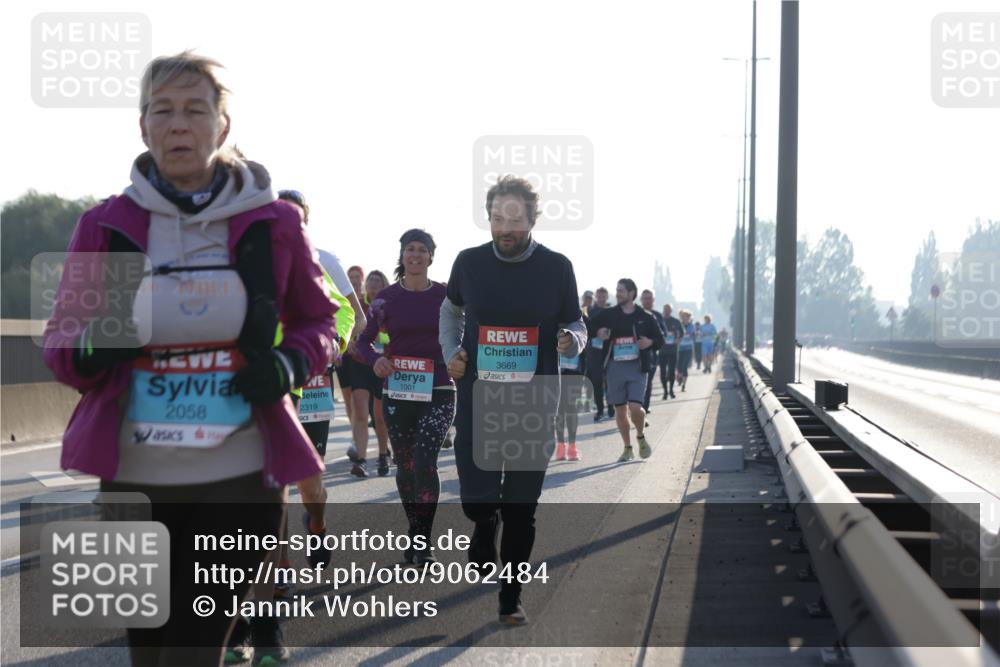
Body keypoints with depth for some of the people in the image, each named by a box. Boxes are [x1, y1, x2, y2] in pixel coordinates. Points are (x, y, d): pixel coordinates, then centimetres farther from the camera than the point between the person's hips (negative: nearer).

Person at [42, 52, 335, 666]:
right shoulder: (106, 225, 4)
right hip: (135, 478, 2)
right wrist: (95, 344, -16)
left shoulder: (272, 223, 2)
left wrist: (290, 364, -8)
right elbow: (59, 346, 8)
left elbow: (318, 322, 14)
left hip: (240, 477, -2)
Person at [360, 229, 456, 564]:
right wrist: (374, 359, -13)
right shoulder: (387, 297, 3)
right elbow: (364, 338, 7)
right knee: (405, 467, 10)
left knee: (425, 461, -17)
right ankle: (414, 534, 28)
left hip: (437, 392, -2)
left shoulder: (446, 295, 1)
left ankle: (424, 542, -8)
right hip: (398, 392, 2)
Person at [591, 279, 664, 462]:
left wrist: (650, 342, -11)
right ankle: (627, 448, 20)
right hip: (615, 367, 2)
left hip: (637, 367, -2)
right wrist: (598, 333, -10)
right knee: (620, 409, 4)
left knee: (635, 407, -15)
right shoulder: (608, 315, 6)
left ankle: (641, 437, 15)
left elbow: (659, 339, 11)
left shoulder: (645, 317, 4)